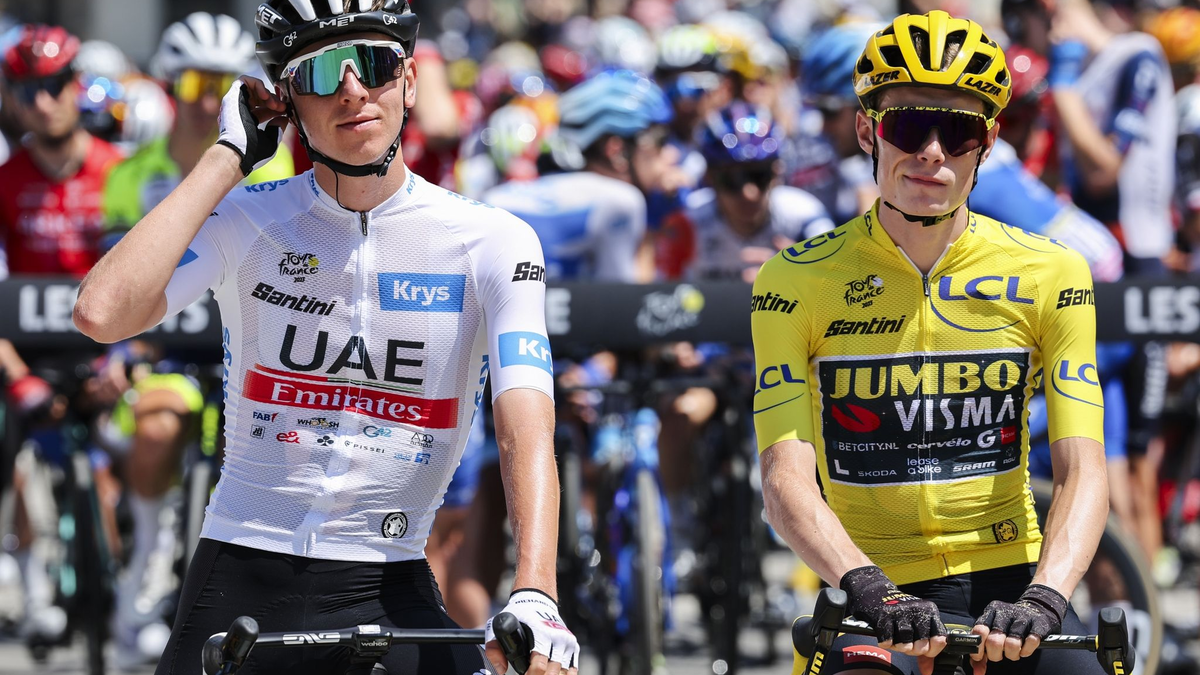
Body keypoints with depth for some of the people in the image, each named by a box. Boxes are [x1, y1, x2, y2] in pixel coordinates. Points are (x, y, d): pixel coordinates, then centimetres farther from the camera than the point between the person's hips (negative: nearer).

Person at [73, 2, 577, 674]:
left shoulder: (493, 243, -3)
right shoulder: (246, 221, 0)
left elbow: (527, 435, -15)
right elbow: (103, 313, -18)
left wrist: (534, 600, -32)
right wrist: (229, 154, -10)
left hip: (389, 590, -1)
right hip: (241, 581, 1)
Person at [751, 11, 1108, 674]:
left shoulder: (1049, 275, -1)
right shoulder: (798, 283, -4)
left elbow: (1083, 472, -9)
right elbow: (786, 479, -13)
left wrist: (1042, 598, -28)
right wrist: (870, 590, -32)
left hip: (1007, 583, 1)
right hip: (873, 593, -1)